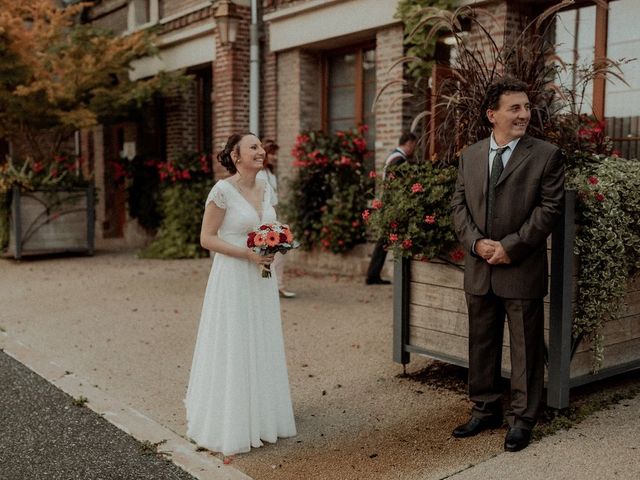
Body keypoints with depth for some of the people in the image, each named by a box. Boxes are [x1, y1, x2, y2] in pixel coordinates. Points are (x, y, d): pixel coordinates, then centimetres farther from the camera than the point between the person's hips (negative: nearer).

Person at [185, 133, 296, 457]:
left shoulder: (266, 190, 7)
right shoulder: (223, 191, -13)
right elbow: (206, 238, -12)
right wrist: (247, 253, -20)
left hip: (262, 279, 7)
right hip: (233, 278, -7)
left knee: (261, 347, 13)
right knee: (232, 350, 1)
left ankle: (260, 418, 29)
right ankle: (228, 425, 15)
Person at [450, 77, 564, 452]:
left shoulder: (546, 155, -5)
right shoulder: (470, 156, 8)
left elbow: (550, 208, -9)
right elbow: (459, 204, 7)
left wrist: (510, 247, -15)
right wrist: (476, 242, -9)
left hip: (522, 270, -4)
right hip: (479, 270, 4)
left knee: (526, 348, 5)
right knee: (481, 345, 15)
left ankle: (522, 419, 20)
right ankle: (485, 410, 31)